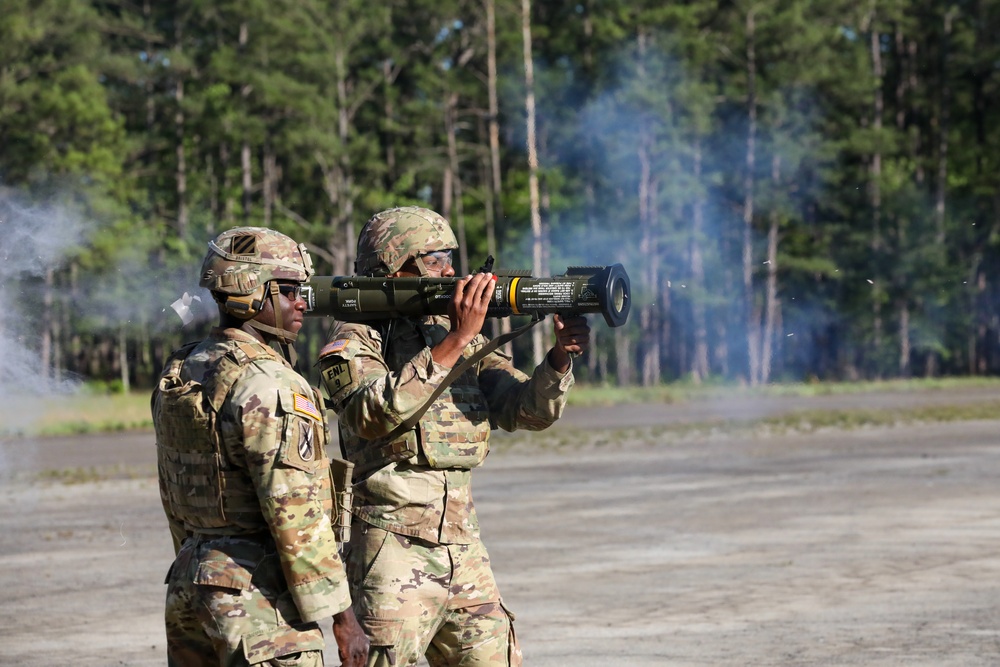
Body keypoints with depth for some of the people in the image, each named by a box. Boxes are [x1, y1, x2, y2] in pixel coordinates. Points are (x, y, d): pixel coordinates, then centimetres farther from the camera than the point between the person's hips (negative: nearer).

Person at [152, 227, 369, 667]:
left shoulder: (179, 374, 11)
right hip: (259, 596, -9)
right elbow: (295, 511, -20)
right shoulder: (266, 382, -16)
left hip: (189, 584, 9)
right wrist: (341, 613, -16)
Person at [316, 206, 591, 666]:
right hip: (392, 554, -6)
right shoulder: (353, 344, -5)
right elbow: (380, 412, -25)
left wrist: (561, 356, -13)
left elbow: (530, 410, 6)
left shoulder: (464, 342, 13)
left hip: (463, 553, 6)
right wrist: (454, 341, -26)